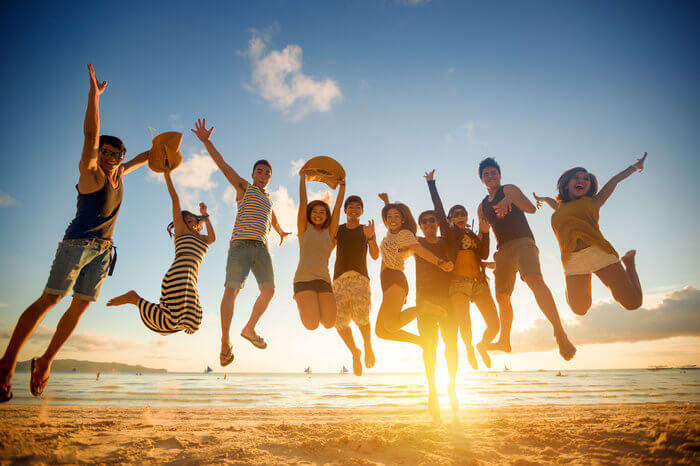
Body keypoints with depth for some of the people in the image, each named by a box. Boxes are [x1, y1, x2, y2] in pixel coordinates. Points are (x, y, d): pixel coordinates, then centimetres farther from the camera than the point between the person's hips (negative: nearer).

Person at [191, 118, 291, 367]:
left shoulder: (268, 197, 26)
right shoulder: (244, 187, 10)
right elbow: (223, 165, 0)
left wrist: (281, 232, 62)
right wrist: (206, 141, -9)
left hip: (261, 247, 6)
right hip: (241, 243, -6)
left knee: (269, 290, -1)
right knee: (232, 288, -18)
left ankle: (250, 329, 16)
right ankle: (225, 341, -19)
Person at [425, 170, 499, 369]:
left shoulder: (474, 236, 23)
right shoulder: (449, 233, 12)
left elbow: (484, 255, 8)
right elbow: (439, 210, 3)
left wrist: (484, 233, -3)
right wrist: (431, 184, 3)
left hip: (479, 282, 4)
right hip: (459, 282, -3)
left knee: (494, 325, -5)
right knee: (464, 326, -15)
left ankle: (482, 346, 27)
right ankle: (469, 348, 20)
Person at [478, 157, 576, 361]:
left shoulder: (509, 189, 8)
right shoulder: (482, 206, 23)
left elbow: (531, 208, -10)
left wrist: (510, 198, -27)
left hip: (522, 242, -6)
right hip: (503, 249, 6)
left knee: (534, 279, -32)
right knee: (502, 297, 7)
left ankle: (559, 331, -44)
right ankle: (505, 341, 23)